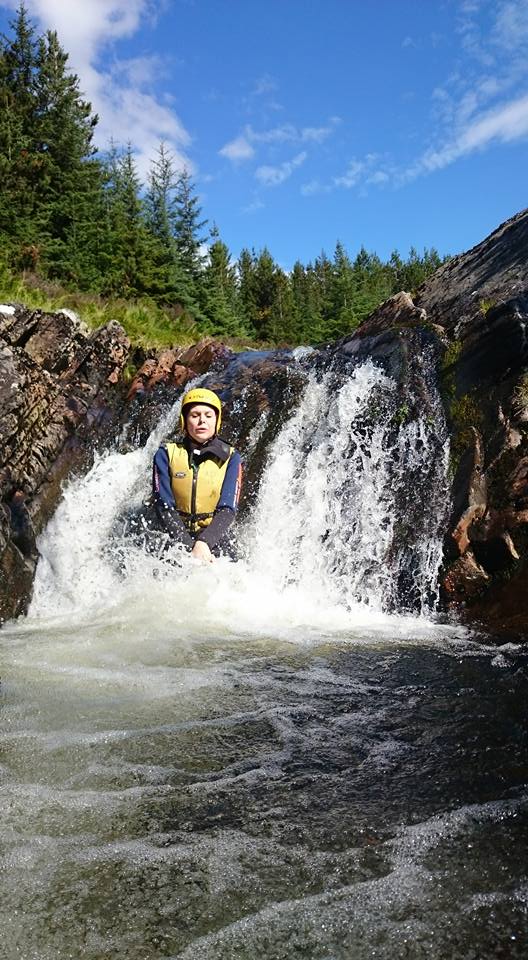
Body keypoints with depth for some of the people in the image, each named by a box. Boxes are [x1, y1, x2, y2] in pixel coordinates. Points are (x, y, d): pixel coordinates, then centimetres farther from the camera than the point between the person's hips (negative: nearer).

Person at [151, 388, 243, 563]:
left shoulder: (230, 458, 4)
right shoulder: (166, 454, 4)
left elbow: (227, 510, -6)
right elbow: (164, 506, -5)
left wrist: (204, 543, -24)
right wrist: (190, 548, -20)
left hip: (216, 536, 0)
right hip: (177, 537, 1)